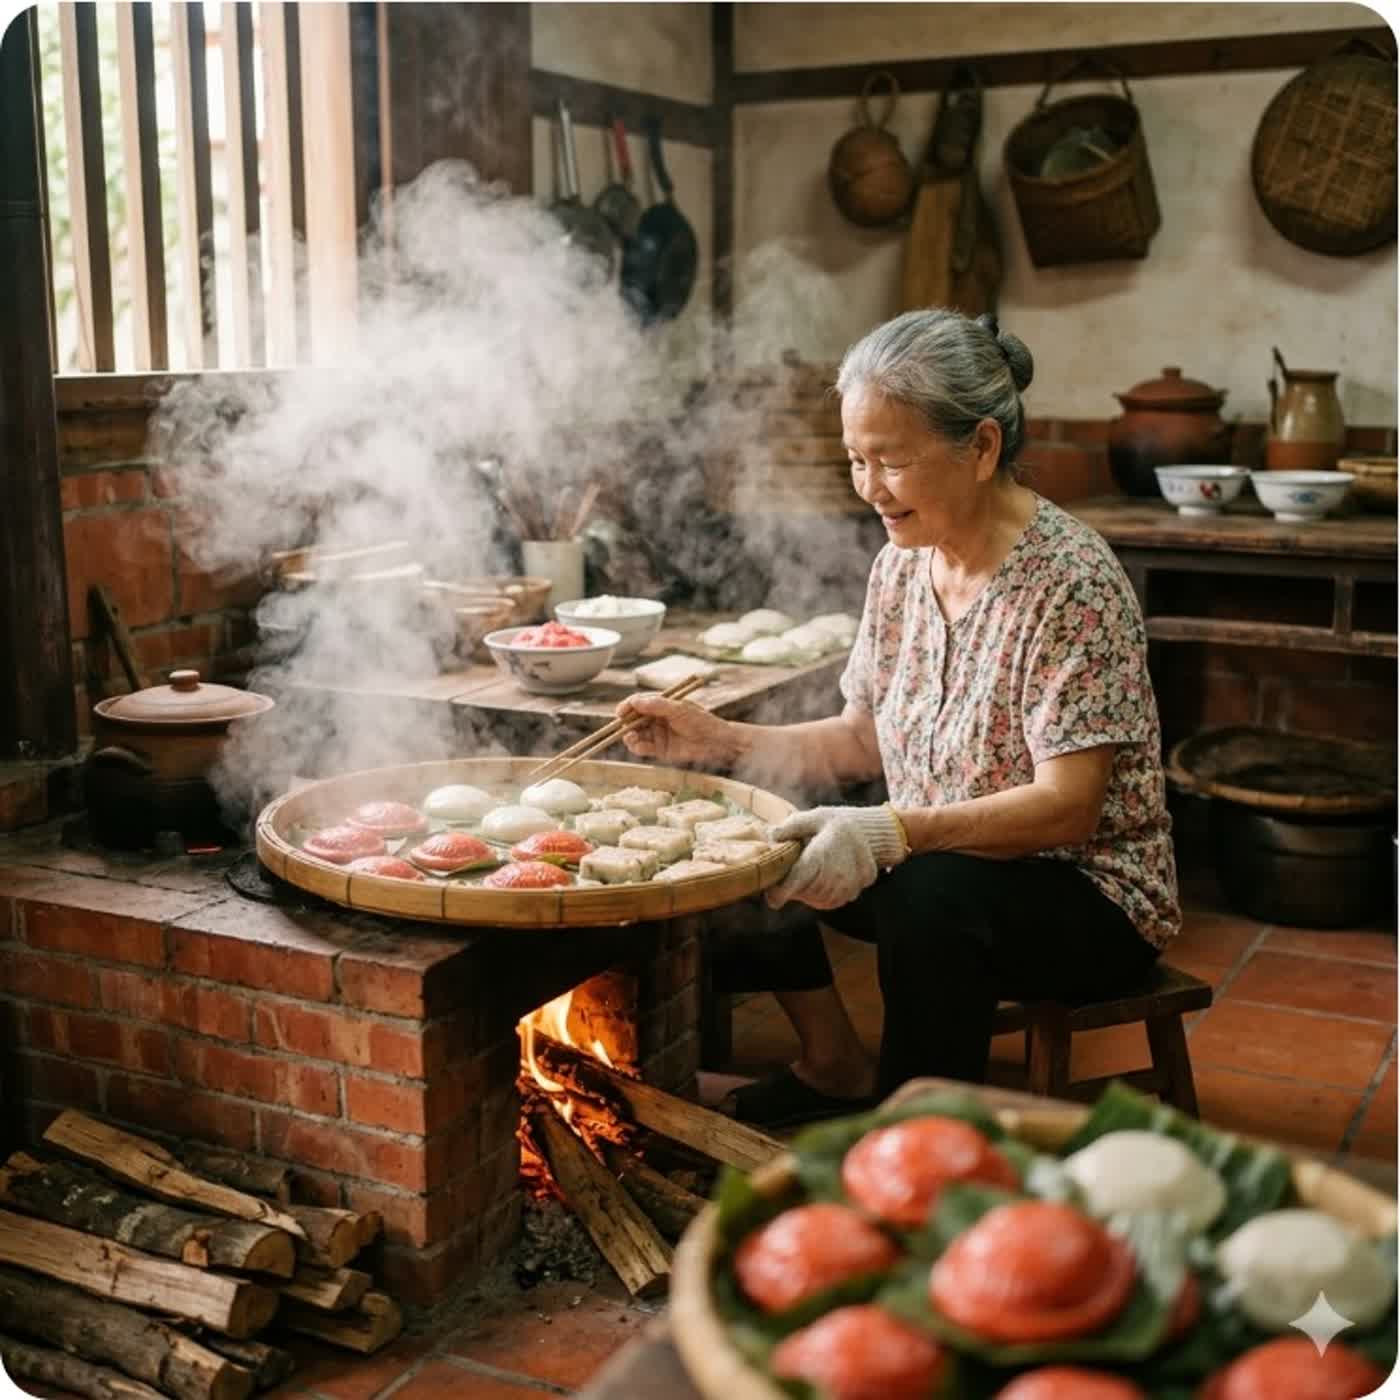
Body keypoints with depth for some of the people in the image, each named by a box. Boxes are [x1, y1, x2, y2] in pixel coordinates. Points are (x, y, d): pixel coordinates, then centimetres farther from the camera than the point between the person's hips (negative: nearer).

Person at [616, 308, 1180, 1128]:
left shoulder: (1070, 582, -21)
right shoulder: (902, 565, 1)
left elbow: (1067, 808, -26)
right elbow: (864, 739, 9)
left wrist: (889, 832, -39)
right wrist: (720, 740, -5)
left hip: (1085, 899, -7)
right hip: (936, 868, 7)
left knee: (930, 895, -36)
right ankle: (837, 1069, 14)